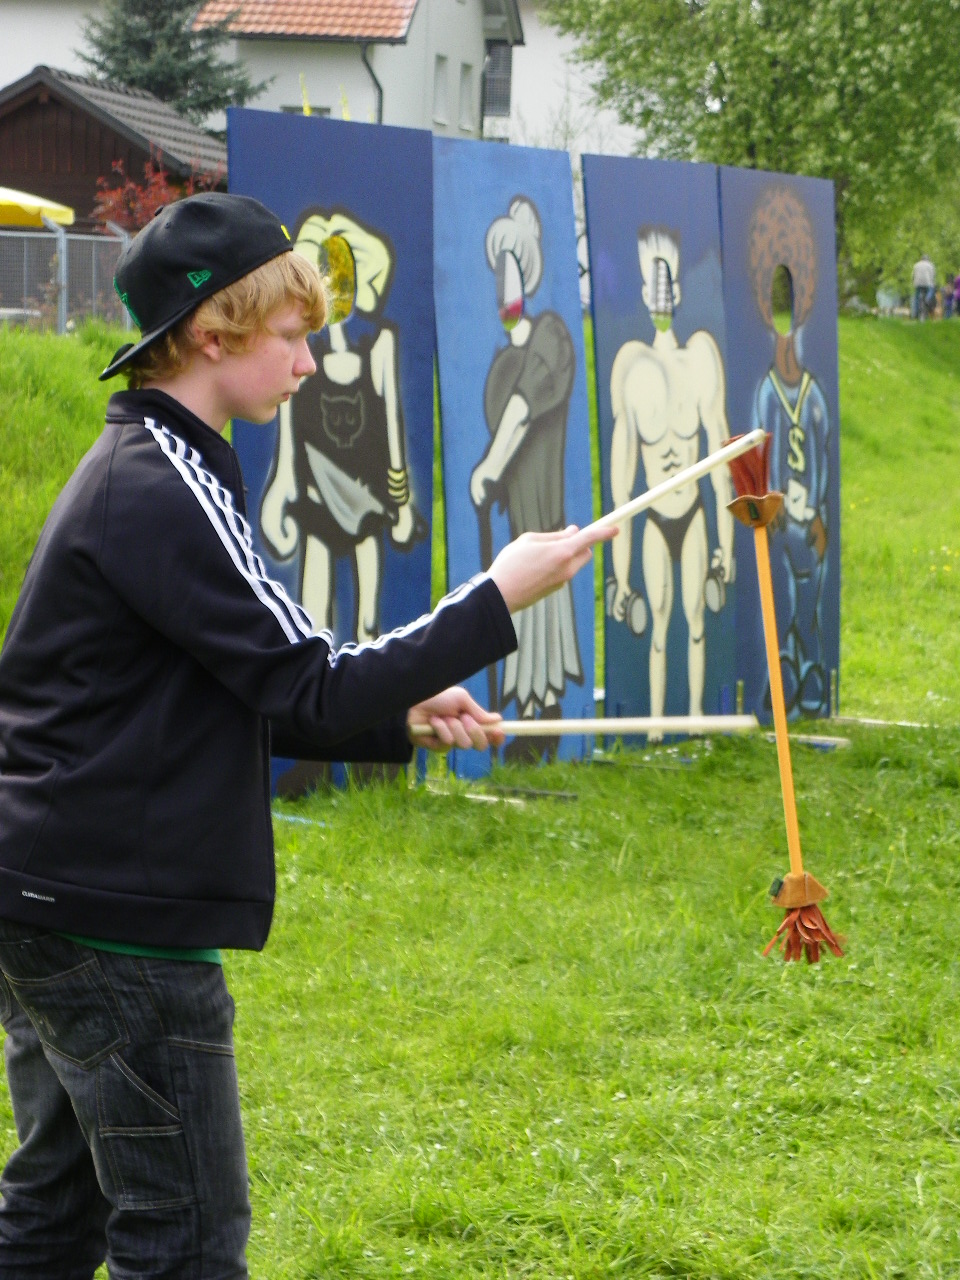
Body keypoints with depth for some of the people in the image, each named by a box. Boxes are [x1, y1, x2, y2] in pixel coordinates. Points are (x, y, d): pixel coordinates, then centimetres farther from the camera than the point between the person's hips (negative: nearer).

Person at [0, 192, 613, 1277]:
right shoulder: (164, 493, -16)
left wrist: (398, 718, 9)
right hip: (125, 918, -10)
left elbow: (241, 693, 20)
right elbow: (306, 686, -18)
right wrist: (495, 600, -13)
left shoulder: (131, 473, 16)